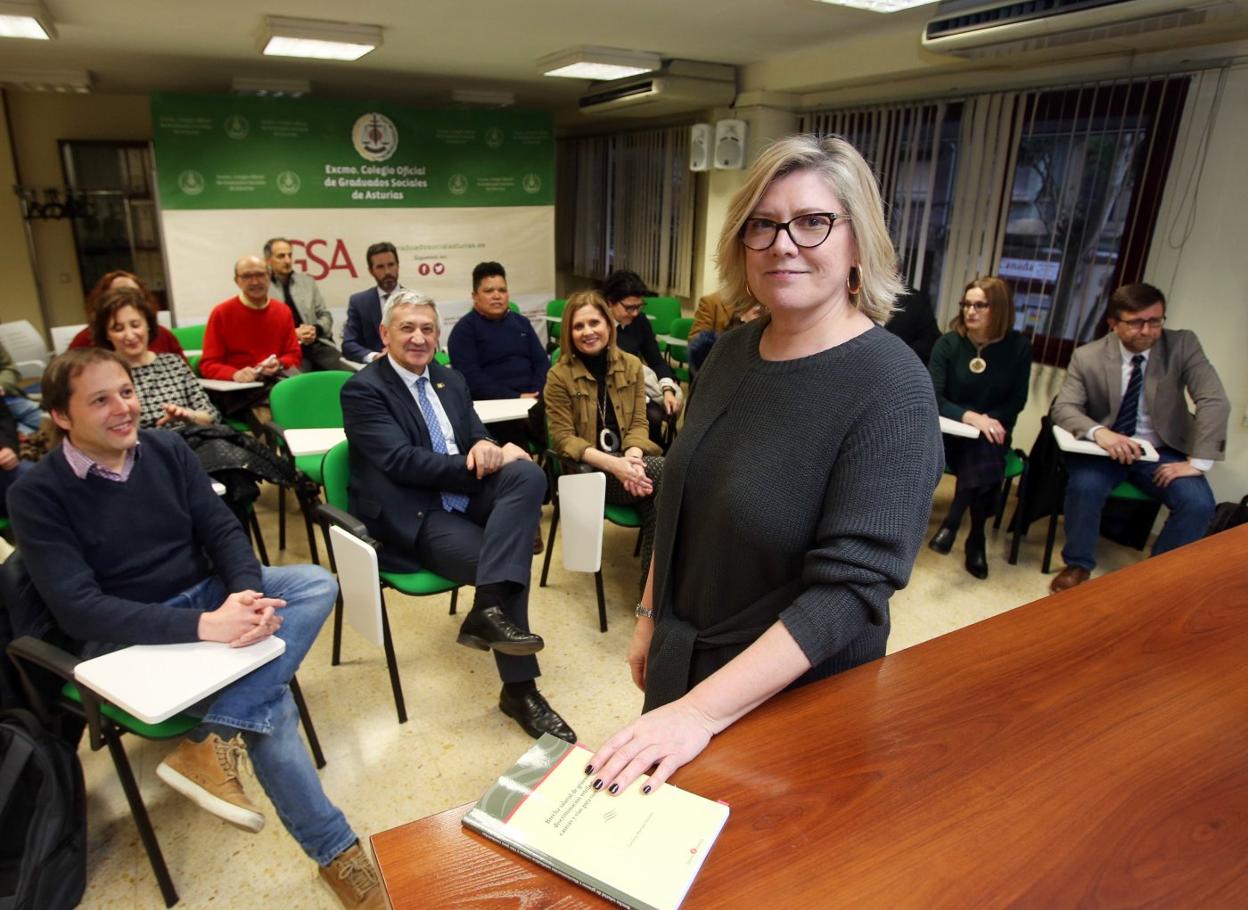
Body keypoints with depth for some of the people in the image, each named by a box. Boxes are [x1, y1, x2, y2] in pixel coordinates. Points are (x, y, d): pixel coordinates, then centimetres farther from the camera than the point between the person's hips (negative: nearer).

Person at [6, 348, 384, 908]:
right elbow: (78, 609, -22)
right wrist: (204, 626, -35)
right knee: (268, 698, -27)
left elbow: (223, 531, -2)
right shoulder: (36, 495, -14)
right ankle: (334, 851, -15)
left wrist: (246, 595, -25)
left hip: (206, 594, 5)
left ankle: (210, 743, -30)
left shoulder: (166, 449, 0)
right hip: (127, 639, -5)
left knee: (316, 583, -22)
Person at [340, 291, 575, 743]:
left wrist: (485, 446, -16)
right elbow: (403, 462, -19)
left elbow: (475, 434, 12)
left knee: (528, 475, -26)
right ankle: (519, 690, -14)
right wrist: (484, 463, -20)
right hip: (412, 518, -6)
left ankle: (489, 607, -31)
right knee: (505, 559, -26)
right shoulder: (362, 390, -7)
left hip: (465, 495, 6)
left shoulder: (450, 379, 16)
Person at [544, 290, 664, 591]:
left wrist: (632, 460, -18)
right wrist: (613, 464, -23)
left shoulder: (631, 365, 7)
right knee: (670, 472, -28)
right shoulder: (559, 375, -4)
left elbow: (639, 423, 5)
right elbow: (563, 439, -8)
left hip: (627, 460, 4)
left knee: (655, 498, -31)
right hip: (586, 470, -4)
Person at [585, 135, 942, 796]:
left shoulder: (891, 390, -22)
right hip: (683, 662, 6)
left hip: (796, 695, -6)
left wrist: (701, 710, -33)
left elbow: (850, 588, -28)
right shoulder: (732, 350, -2)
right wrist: (651, 615, 10)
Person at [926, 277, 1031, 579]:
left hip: (991, 430, 1)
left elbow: (1017, 401, 0)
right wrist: (970, 417, -29)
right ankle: (975, 538, -14)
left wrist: (988, 420, -20)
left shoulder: (1018, 346, -2)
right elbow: (934, 398, -13)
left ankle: (952, 522, -15)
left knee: (985, 454, -33)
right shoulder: (948, 343, -6)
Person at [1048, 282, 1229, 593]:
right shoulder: (1087, 357, -8)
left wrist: (1198, 461, -20)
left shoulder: (1183, 345, -7)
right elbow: (1063, 407, -11)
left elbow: (1214, 402, -11)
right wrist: (1098, 432, -33)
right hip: (1105, 447, -1)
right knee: (1084, 486, -31)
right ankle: (1078, 565, -6)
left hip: (1162, 451, 1)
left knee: (1199, 504, -23)